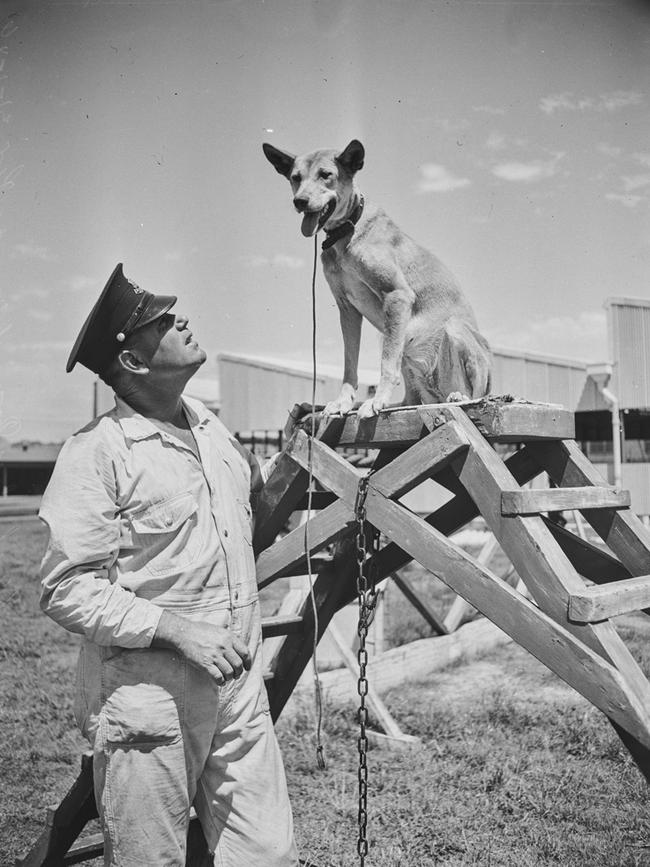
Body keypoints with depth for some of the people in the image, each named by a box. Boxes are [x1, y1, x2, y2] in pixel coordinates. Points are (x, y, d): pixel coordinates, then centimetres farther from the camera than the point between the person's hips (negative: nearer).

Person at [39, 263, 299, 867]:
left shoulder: (210, 428, 12)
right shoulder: (96, 451, -12)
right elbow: (66, 589, -17)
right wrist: (173, 627, -21)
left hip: (239, 687, 6)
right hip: (148, 698, -6)